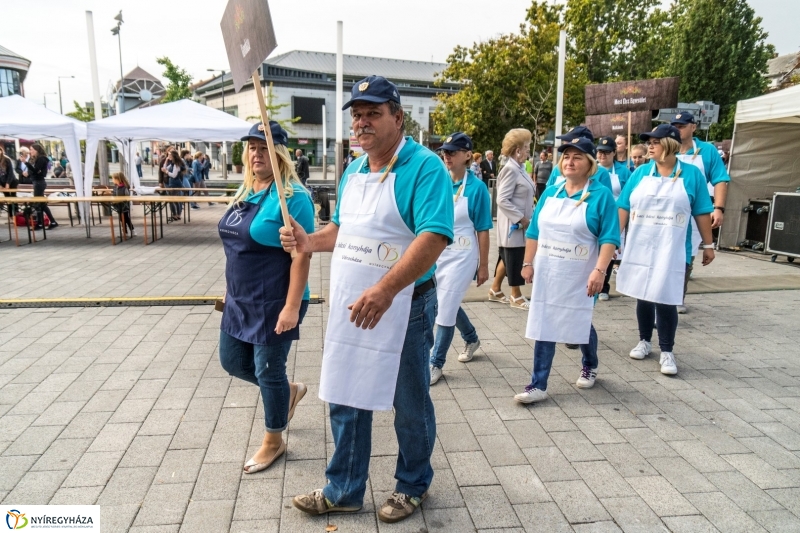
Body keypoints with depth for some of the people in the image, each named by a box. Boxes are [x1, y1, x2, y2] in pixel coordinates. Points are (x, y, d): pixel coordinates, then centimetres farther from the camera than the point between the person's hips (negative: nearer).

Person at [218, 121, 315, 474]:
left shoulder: (292, 196, -18)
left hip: (274, 302, -9)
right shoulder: (245, 191, 9)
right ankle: (289, 391, 42)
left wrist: (292, 306, -25)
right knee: (233, 361, 18)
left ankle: (273, 442, 27)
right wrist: (230, 289, 19)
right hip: (240, 299, 9)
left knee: (268, 371, 5)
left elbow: (302, 255, -21)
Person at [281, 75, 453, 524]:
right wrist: (309, 242, 1)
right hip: (349, 306, 7)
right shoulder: (354, 170, 10)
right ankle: (344, 491, 34)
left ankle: (413, 486, 36)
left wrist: (385, 289, -38)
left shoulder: (424, 167, -15)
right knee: (345, 399, 16)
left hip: (403, 307, -7)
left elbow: (434, 237, -28)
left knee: (410, 405, 12)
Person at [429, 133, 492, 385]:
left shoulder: (476, 187, -10)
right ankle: (471, 339, 45)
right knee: (448, 303, 18)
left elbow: (483, 230, -8)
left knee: (446, 308, -2)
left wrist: (483, 266, -6)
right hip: (437, 252, 5)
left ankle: (436, 363, 12)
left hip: (461, 255, -5)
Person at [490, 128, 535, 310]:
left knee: (508, 258, 16)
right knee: (514, 260, 1)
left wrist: (527, 218, 9)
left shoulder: (518, 168, 13)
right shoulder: (511, 169, -17)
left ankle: (495, 289, 28)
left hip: (520, 224, 10)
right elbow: (502, 200, -23)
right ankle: (516, 296, 12)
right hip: (514, 225, -10)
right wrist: (522, 219, -21)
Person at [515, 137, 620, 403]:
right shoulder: (550, 194, 7)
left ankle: (589, 366, 43)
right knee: (543, 326, 3)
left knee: (580, 323, 13)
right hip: (546, 272, 4)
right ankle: (538, 385, 8)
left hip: (579, 276, -4)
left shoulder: (601, 195, -8)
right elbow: (534, 232, 10)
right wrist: (528, 264, 7)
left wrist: (599, 271, -24)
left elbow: (609, 238, -15)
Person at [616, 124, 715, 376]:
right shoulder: (641, 173, 3)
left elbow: (702, 212, 1)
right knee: (643, 296, 12)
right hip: (639, 247, 3)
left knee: (666, 300, -2)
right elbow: (624, 208, 5)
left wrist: (708, 245, 2)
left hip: (672, 250, -2)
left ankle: (667, 351, 11)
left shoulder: (691, 174, -2)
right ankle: (644, 341, 29)